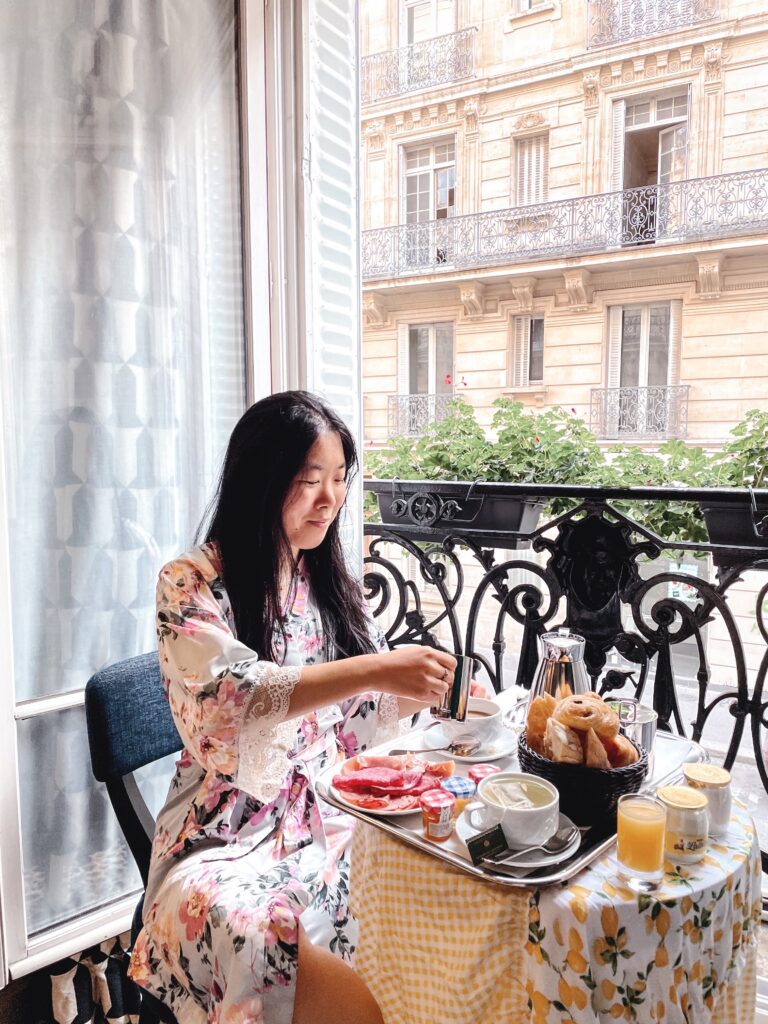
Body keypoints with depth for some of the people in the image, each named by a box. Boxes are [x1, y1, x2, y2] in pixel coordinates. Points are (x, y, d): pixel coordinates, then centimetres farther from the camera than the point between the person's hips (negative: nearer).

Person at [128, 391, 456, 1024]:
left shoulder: (329, 582, 9)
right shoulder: (191, 585, -8)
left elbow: (359, 721, 10)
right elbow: (233, 694, -25)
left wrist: (415, 690, -10)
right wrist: (376, 669, -32)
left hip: (332, 817, 4)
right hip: (230, 839, -4)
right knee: (241, 925, -34)